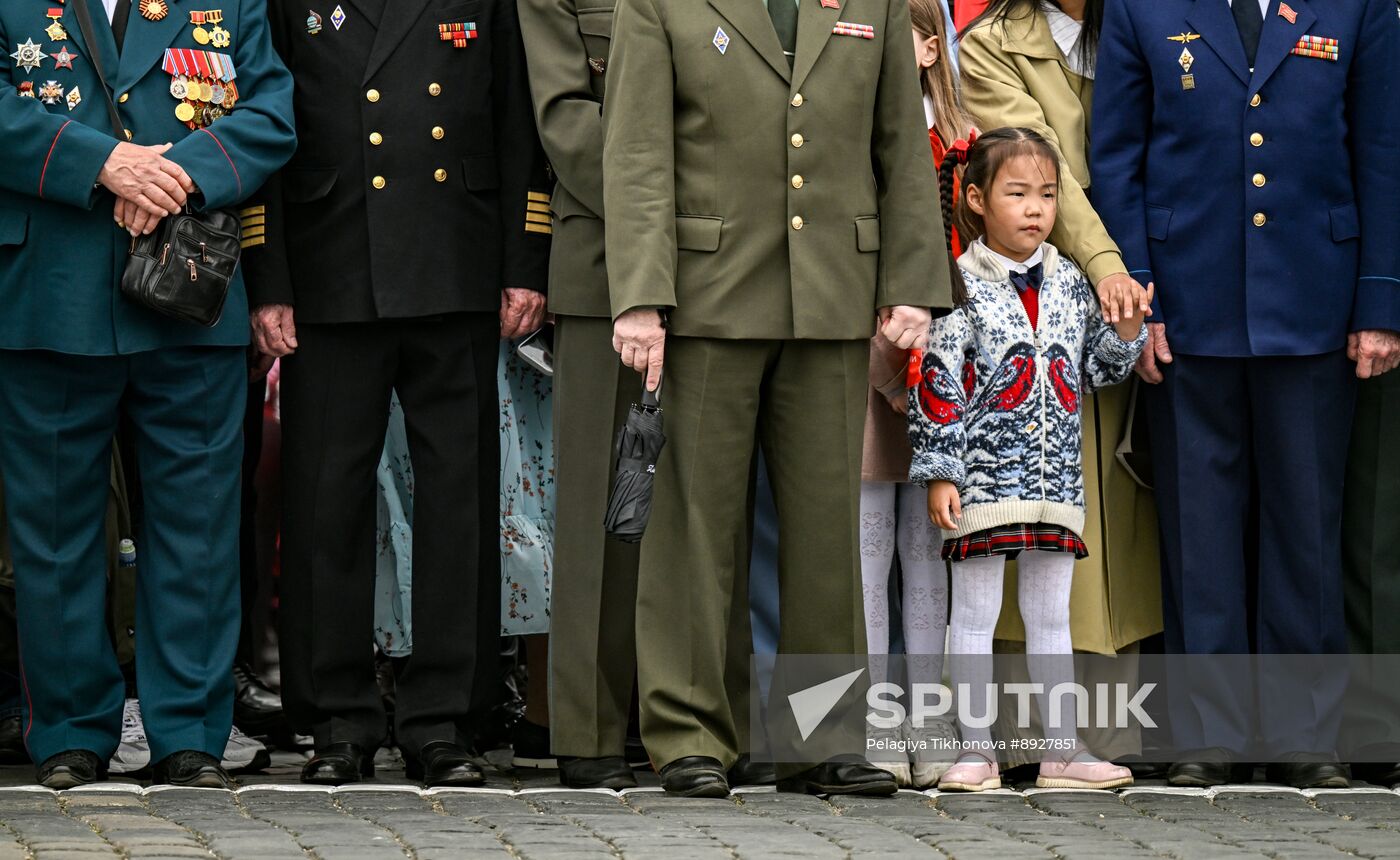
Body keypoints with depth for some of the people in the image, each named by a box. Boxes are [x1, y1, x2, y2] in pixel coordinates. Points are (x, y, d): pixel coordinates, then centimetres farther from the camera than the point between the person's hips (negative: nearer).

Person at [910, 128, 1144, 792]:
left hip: (1056, 481, 5)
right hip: (983, 480, -5)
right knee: (974, 615, 1)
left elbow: (1090, 371, 16)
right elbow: (937, 384, -8)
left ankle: (1062, 749, 14)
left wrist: (1127, 330, -1)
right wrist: (939, 473, -11)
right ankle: (976, 751, 6)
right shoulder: (961, 288, -6)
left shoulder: (1069, 283, 9)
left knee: (1051, 617, 10)